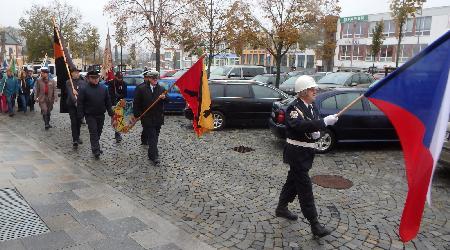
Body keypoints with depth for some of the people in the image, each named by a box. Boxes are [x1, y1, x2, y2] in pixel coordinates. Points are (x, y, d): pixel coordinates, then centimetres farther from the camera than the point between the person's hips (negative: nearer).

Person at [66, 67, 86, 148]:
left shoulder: (83, 82, 8)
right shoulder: (68, 82, -4)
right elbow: (70, 93, -17)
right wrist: (75, 102, -31)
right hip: (72, 105, -3)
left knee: (79, 121, 12)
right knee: (74, 122, -6)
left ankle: (77, 137, 28)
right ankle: (75, 140, -8)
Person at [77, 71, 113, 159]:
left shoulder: (104, 88, 4)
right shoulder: (84, 89, -6)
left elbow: (108, 102, 8)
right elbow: (80, 104, -6)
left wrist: (111, 114, 4)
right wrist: (80, 116, -12)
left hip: (101, 115, 4)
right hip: (90, 115, -4)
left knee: (98, 132, 14)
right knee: (93, 132, -6)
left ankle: (94, 147, 32)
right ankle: (96, 151, -3)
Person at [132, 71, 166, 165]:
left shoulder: (161, 89, 8)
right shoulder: (141, 89, -2)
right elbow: (136, 103, 0)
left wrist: (164, 98, -17)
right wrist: (136, 115, -4)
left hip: (158, 118, 4)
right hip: (147, 118, -4)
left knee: (155, 136, 14)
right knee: (152, 137, -8)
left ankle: (151, 154, 29)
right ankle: (154, 156, -8)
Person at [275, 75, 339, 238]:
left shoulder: (312, 107, 9)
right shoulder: (294, 108, -17)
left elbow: (315, 126, 16)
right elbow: (301, 125, -34)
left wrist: (317, 133, -7)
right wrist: (325, 122, -38)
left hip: (307, 151, 9)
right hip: (297, 153, -9)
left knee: (293, 181, 20)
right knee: (305, 187, -6)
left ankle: (281, 208, 37)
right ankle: (314, 224, -1)